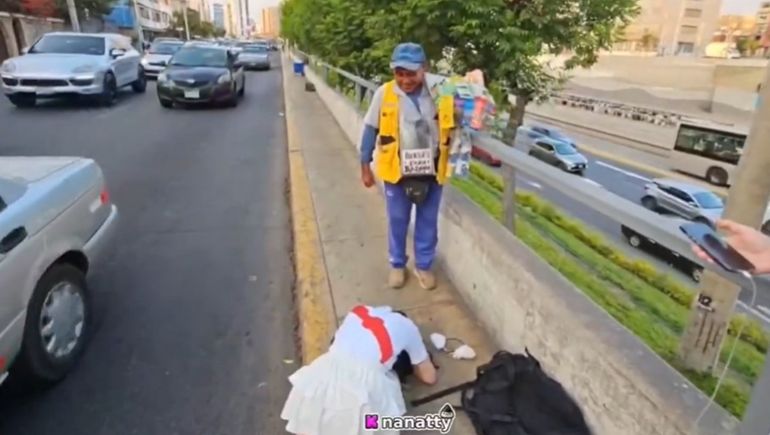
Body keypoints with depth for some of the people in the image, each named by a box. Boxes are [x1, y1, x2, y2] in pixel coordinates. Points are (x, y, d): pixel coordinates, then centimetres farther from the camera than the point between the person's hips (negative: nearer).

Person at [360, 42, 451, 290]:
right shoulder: (384, 93, -10)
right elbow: (371, 130, -1)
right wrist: (365, 165, 1)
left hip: (432, 169, 1)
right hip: (397, 170, 0)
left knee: (428, 221, 14)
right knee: (397, 221, 14)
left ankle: (424, 265, 35)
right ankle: (397, 264, 36)